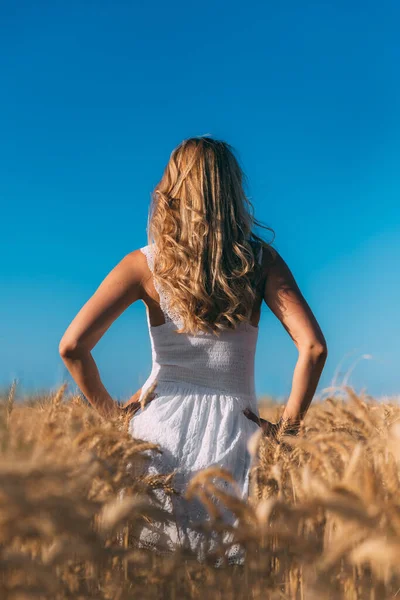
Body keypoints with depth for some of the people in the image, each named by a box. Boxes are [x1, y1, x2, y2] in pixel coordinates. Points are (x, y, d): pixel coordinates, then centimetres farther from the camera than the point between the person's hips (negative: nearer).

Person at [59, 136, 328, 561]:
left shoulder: (145, 264, -3)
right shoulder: (261, 261, -1)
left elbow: (72, 346, -11)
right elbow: (313, 347, -11)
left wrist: (108, 409, 4)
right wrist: (288, 425, 0)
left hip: (161, 421, 0)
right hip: (231, 430, 0)